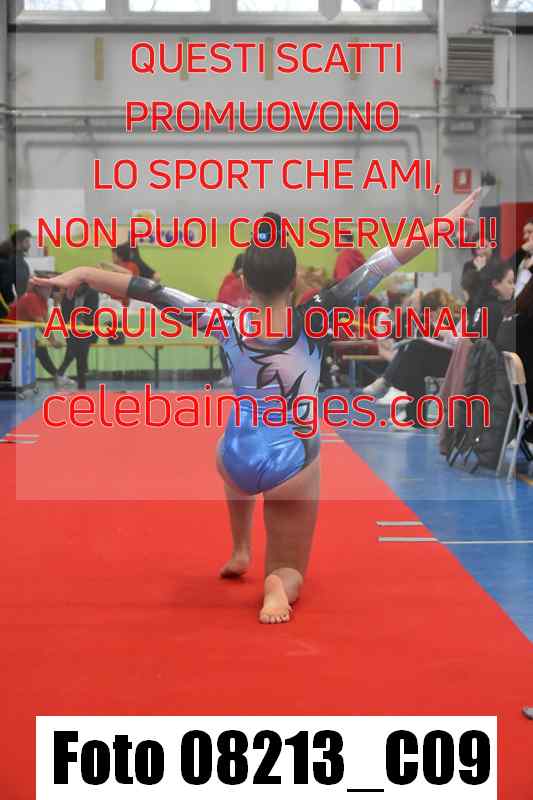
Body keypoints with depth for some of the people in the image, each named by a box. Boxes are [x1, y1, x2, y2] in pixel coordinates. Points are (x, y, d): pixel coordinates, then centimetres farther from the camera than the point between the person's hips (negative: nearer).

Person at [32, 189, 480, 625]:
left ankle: (241, 552, 42)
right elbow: (377, 267, -17)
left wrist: (81, 274, 0)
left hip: (238, 459, 3)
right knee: (289, 574, 14)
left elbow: (152, 292, -7)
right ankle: (279, 583, -21)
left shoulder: (228, 323, -11)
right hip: (294, 465, -2)